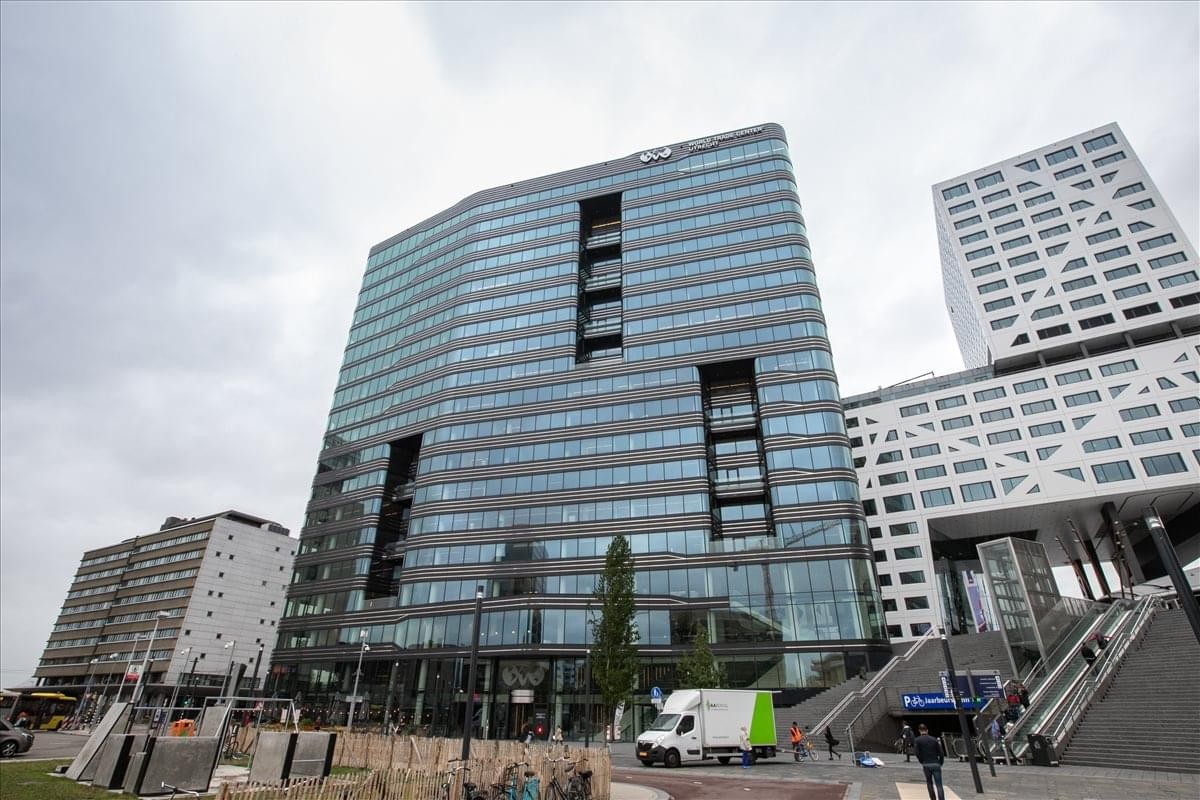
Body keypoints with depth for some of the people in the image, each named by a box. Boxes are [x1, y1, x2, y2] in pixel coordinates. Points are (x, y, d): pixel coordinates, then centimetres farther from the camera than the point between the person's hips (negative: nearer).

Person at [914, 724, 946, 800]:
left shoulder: (917, 740, 4)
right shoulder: (934, 739, 8)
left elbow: (917, 753, -5)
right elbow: (941, 753, 3)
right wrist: (940, 763, 16)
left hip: (926, 764, -1)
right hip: (936, 764, 1)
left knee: (929, 783, 21)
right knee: (939, 785, -2)